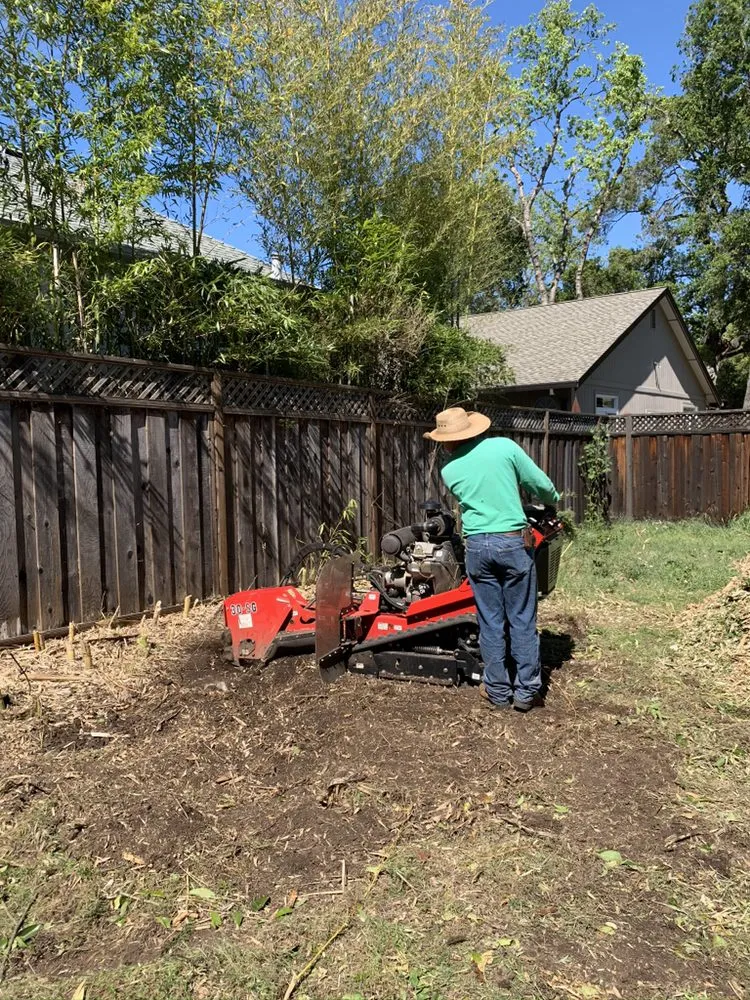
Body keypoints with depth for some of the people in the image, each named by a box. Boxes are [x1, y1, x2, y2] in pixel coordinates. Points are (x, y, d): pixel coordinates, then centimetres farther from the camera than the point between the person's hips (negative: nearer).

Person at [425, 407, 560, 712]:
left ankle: (499, 692, 19)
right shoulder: (504, 447, -2)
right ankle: (526, 692, 15)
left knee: (490, 623, 11)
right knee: (522, 620, 9)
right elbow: (541, 485, 2)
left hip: (477, 546, 1)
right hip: (513, 542, -1)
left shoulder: (449, 471, 4)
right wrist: (554, 501, 23)